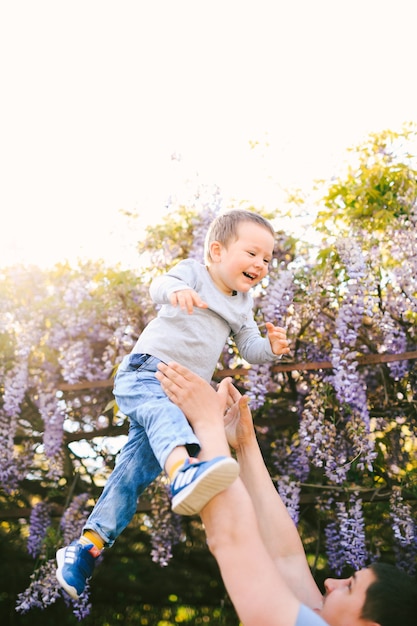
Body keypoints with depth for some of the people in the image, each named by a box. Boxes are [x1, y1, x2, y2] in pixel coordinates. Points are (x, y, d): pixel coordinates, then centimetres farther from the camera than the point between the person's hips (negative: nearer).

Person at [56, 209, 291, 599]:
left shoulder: (242, 305, 19)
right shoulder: (193, 272, -1)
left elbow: (249, 348, 18)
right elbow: (159, 286, -21)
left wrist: (271, 347, -5)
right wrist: (176, 290, -46)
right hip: (145, 372, -6)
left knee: (136, 468, 2)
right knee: (164, 412, -39)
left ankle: (90, 543, 7)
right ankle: (184, 470, -69)